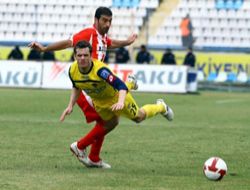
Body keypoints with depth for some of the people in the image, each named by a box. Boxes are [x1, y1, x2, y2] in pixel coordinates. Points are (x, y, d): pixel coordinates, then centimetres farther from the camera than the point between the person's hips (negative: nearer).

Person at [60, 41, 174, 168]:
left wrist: (120, 102, -65)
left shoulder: (100, 69, -42)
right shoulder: (73, 70, -22)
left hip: (116, 96, -4)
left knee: (138, 117, 16)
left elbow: (121, 86, -47)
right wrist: (70, 106, -5)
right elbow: (76, 87, 2)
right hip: (100, 102, 4)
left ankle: (161, 107, 44)